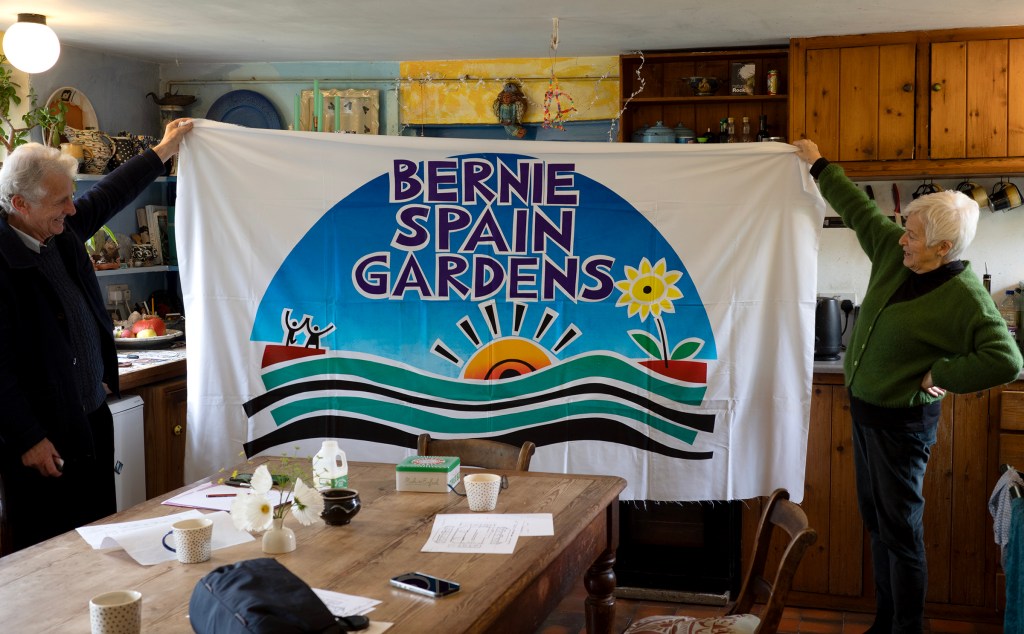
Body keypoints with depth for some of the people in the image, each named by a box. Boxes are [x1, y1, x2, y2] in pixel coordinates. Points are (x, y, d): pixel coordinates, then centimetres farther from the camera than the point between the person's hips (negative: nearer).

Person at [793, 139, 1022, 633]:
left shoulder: (966, 299, -22)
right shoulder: (894, 253, -1)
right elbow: (858, 209, 12)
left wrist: (940, 375, -23)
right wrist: (818, 165, 19)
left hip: (901, 422, -8)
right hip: (866, 409, 8)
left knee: (900, 532, -1)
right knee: (877, 525, 17)